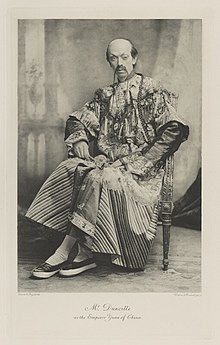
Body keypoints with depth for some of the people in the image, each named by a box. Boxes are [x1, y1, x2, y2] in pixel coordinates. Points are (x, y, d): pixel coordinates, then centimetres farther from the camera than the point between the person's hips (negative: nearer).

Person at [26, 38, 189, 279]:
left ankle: (65, 252, -24)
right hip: (106, 161, 5)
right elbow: (77, 120, 19)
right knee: (73, 169, -25)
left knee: (97, 177, -32)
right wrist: (79, 139, -6)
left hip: (139, 167, -5)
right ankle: (84, 254, -28)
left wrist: (137, 162, -13)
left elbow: (174, 131, -7)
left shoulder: (153, 93, 3)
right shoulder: (105, 96, 18)